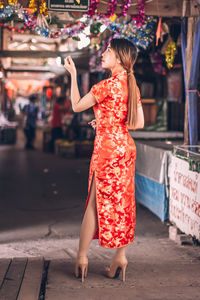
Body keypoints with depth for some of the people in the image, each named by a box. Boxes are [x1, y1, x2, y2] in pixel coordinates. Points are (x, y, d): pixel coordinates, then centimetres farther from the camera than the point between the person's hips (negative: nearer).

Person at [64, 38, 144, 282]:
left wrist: (73, 74, 1)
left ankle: (81, 256, 10)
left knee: (96, 203, 0)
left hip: (108, 148, -8)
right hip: (126, 147, 8)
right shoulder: (131, 85, 9)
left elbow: (77, 106, -5)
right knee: (122, 202, 10)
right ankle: (120, 256, 15)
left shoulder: (109, 84, -14)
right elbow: (139, 123, 11)